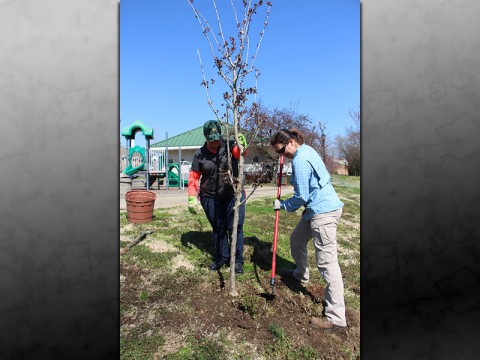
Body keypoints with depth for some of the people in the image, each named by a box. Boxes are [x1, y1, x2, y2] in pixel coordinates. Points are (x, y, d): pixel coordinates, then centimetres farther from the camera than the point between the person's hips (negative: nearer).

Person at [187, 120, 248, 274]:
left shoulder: (229, 146, -5)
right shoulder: (200, 154, 0)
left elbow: (238, 152, -27)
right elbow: (194, 177, 2)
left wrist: (242, 145, -51)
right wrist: (192, 198, -4)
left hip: (233, 194, -1)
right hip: (210, 197, 2)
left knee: (235, 228, 2)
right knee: (218, 228, 13)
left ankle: (237, 260, 18)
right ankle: (221, 258, 28)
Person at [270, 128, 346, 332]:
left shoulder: (300, 160, -18)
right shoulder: (307, 150, 13)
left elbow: (302, 196, -17)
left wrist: (282, 205, 0)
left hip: (323, 212, -11)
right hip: (317, 209, 11)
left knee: (326, 262, -7)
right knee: (296, 240, 23)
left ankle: (336, 318, 1)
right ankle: (301, 276, 46)